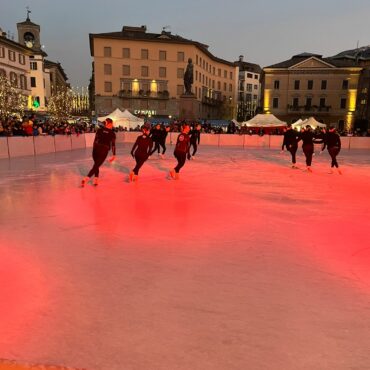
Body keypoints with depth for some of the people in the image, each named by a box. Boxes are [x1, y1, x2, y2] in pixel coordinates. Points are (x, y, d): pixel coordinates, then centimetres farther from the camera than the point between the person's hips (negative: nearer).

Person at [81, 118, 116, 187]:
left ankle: (96, 179, 18)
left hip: (96, 149, 3)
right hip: (104, 151, -3)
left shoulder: (99, 130, 10)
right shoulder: (112, 133, 4)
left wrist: (94, 150, 16)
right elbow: (113, 145, 1)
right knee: (96, 166, -2)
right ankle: (86, 179, -17)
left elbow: (95, 141, 9)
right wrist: (114, 155, 4)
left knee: (96, 164, 23)